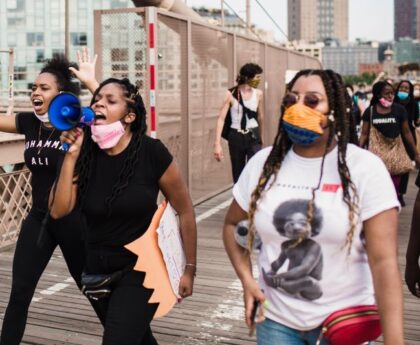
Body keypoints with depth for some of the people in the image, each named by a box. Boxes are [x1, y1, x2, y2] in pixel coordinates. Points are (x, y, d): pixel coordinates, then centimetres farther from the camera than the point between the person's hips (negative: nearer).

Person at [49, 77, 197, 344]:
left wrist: (189, 268, -4)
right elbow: (58, 210, -14)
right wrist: (71, 155, -20)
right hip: (99, 267, 5)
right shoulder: (85, 153, -6)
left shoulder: (151, 152, -17)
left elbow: (185, 210, -9)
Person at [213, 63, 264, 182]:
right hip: (236, 137, -1)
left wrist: (262, 138, 24)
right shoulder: (231, 94, -8)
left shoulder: (258, 94, 1)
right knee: (238, 174, 11)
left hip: (253, 137, 1)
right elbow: (221, 118, -11)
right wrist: (217, 144, -19)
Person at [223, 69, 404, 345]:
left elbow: (384, 261, -16)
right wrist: (246, 279, -2)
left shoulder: (365, 168, -12)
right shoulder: (264, 163, -2)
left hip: (343, 322, -3)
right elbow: (232, 224, 12)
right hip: (275, 318, 3)